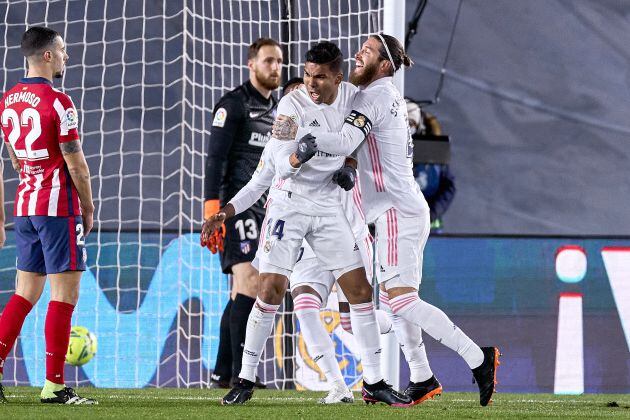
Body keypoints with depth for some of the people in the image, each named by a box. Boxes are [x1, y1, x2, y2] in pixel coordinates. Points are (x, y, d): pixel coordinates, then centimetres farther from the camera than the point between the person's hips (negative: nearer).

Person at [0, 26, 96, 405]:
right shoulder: (58, 103, -14)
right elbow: (75, 164, -12)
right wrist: (88, 207, 0)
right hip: (59, 207, -7)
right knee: (64, 295, -3)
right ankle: (54, 385, -5)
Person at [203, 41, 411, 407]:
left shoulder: (351, 96, -2)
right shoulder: (292, 105, -17)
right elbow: (279, 165, -22)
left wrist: (347, 164, 1)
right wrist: (298, 156, -43)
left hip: (328, 205, 4)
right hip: (289, 202, -4)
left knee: (360, 289, 0)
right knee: (271, 290, -12)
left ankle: (374, 382, 8)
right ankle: (246, 380, -1)